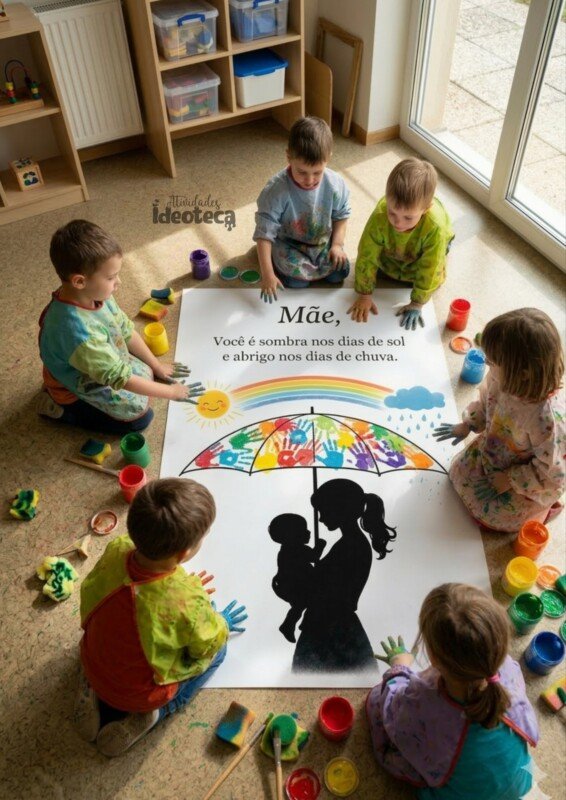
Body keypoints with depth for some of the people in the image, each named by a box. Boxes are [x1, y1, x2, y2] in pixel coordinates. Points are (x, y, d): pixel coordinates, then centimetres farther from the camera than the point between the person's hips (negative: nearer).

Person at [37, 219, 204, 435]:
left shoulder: (94, 293, -19)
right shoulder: (78, 331, -43)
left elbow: (127, 331, -2)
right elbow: (119, 378, -35)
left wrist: (156, 366, 6)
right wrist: (171, 392, -27)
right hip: (81, 386, -7)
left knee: (146, 374, 11)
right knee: (140, 417, -4)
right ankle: (61, 409, 6)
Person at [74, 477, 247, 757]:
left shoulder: (117, 549, -26)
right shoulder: (189, 602, -39)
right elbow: (206, 646, -17)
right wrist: (222, 623, 6)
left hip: (92, 667, 4)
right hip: (139, 693, -4)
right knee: (217, 648, 15)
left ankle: (96, 693, 16)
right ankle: (149, 715, 5)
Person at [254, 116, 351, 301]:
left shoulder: (335, 184, -19)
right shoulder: (277, 189, -30)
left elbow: (341, 215, 2)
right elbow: (264, 232, -28)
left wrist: (337, 244, -11)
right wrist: (267, 273, -32)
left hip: (322, 242, 3)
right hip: (288, 243, -3)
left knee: (339, 272, -10)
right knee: (296, 281, -18)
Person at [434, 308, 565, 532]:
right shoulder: (504, 378, -25)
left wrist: (509, 480, -21)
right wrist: (467, 425, 2)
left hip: (529, 483, -6)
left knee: (489, 513, -1)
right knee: (459, 473, 9)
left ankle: (541, 507, 23)